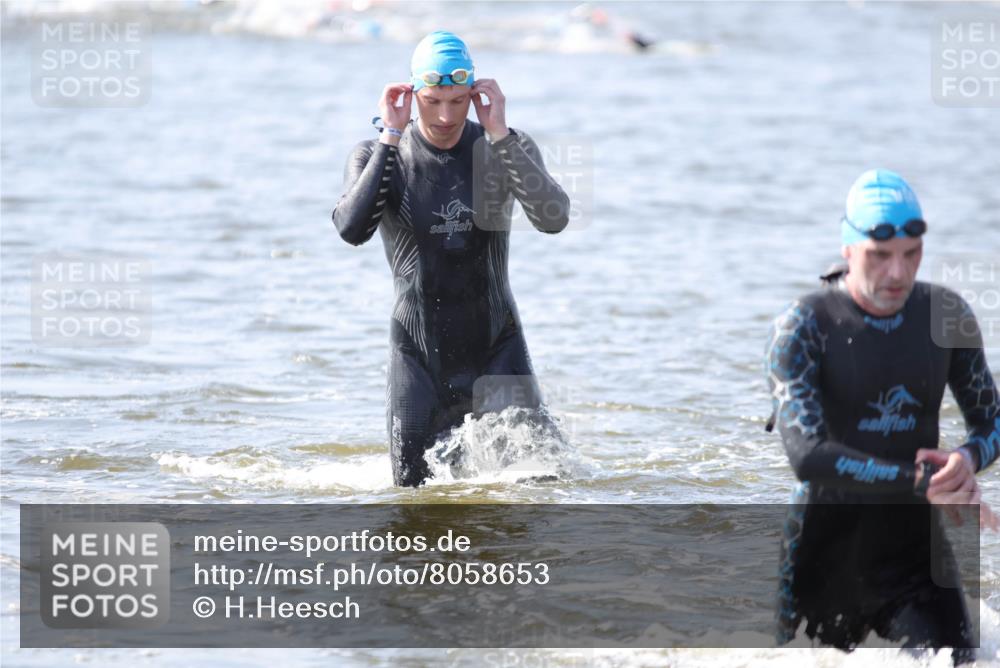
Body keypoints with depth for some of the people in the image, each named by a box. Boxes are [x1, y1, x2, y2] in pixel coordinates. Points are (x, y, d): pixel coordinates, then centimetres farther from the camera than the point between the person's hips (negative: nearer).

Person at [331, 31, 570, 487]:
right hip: (419, 353, 0)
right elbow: (353, 230, -24)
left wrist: (499, 135, -24)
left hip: (497, 347, 0)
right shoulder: (378, 157, -5)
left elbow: (553, 219, -21)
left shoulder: (507, 149, -4)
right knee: (416, 491, 0)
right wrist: (390, 139, -22)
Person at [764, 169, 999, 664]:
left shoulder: (946, 316, -1)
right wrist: (921, 484, -32)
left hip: (916, 554, 2)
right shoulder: (803, 327, -14)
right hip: (825, 561, -2)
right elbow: (806, 453, -25)